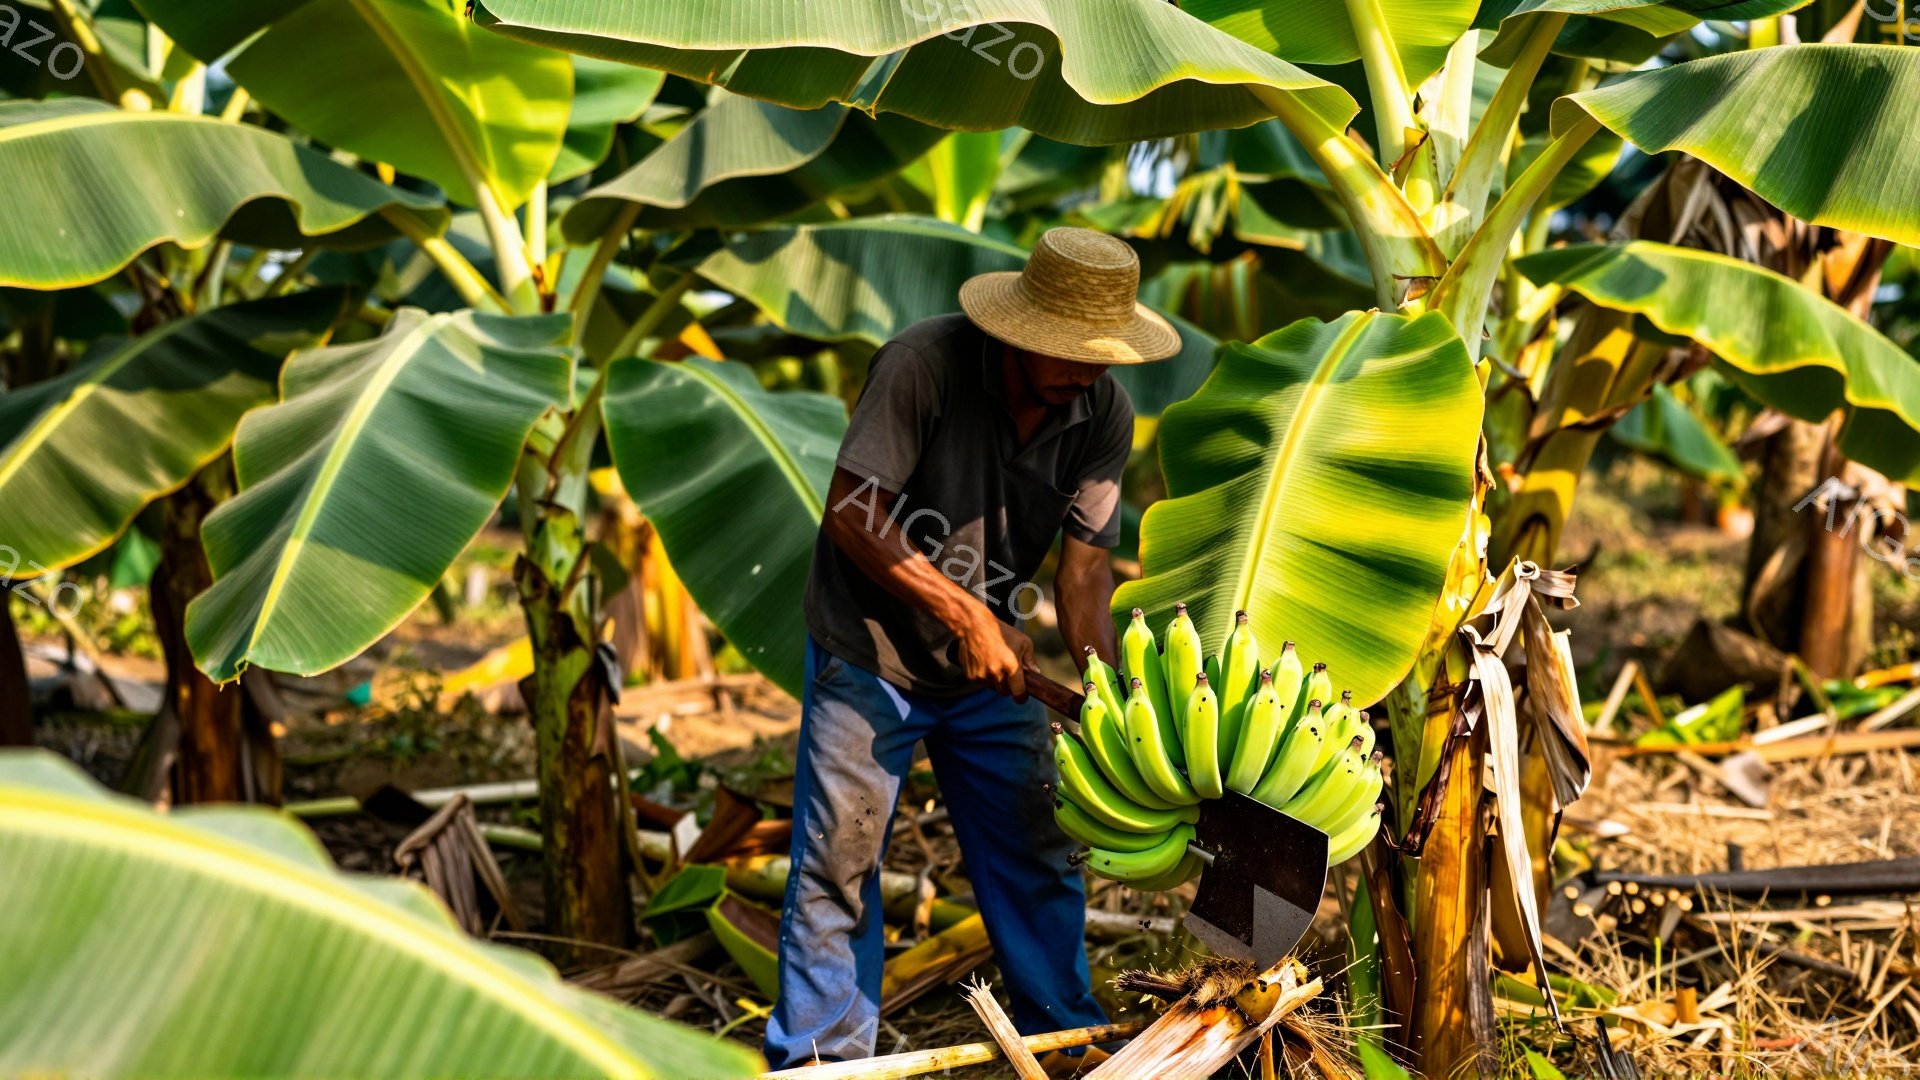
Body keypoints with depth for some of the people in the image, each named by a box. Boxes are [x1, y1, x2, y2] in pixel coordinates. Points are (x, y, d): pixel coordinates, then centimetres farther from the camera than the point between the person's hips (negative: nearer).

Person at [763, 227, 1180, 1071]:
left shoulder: (1105, 414, -9)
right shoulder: (924, 363, -23)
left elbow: (1083, 564, -9)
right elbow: (852, 511, -24)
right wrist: (963, 614, -26)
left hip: (995, 662, 5)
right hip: (871, 652, -4)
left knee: (1038, 856, 11)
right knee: (839, 860, 2)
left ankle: (1068, 1036, 27)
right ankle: (822, 1053, 18)